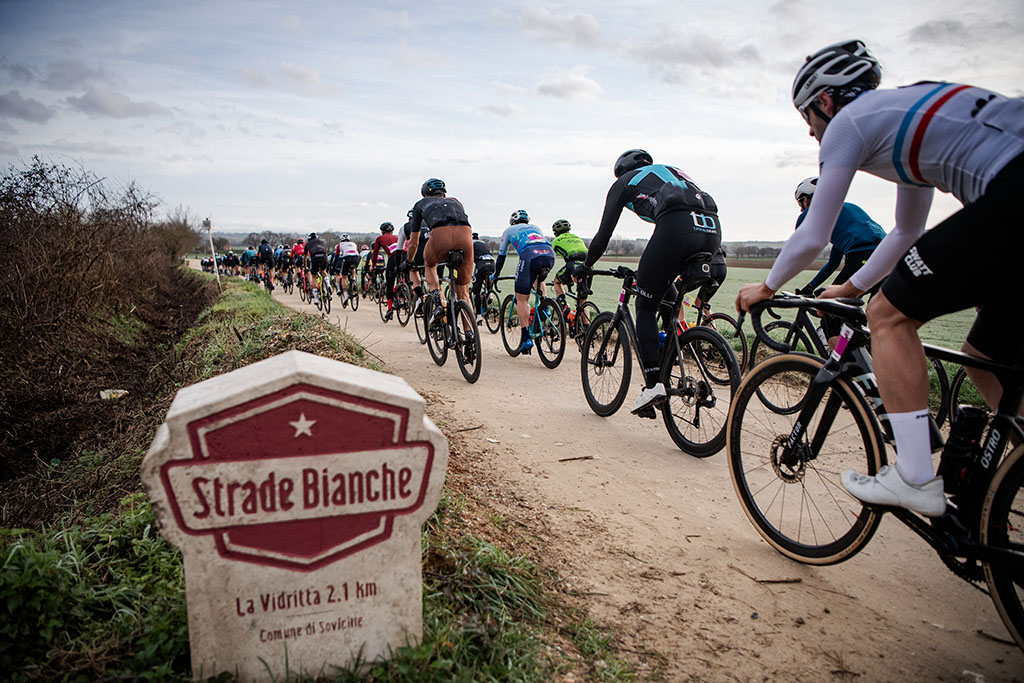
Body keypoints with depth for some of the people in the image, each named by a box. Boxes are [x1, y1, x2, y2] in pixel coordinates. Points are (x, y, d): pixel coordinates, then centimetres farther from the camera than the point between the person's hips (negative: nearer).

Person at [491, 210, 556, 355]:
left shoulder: (509, 230, 31)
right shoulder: (535, 227, 40)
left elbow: (501, 256, 33)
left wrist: (495, 275, 47)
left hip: (530, 255, -4)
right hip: (550, 255, 4)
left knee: (521, 298, 3)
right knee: (539, 277, 38)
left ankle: (526, 338, -4)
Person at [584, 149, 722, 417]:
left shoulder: (624, 182, 24)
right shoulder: (670, 170, 39)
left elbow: (603, 236, 19)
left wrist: (586, 267, 35)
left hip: (676, 227, -6)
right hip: (712, 228, 6)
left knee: (646, 307, 7)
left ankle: (653, 383, -4)